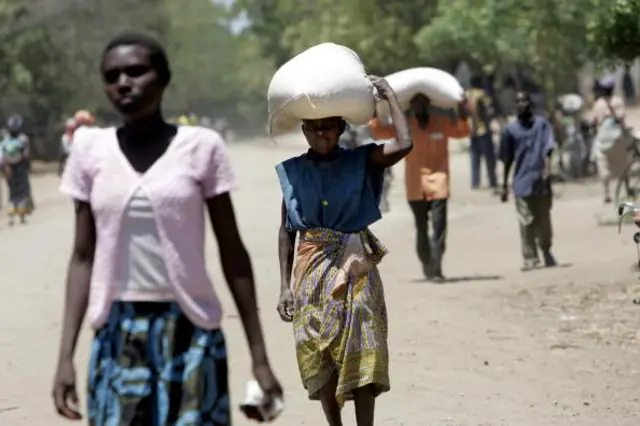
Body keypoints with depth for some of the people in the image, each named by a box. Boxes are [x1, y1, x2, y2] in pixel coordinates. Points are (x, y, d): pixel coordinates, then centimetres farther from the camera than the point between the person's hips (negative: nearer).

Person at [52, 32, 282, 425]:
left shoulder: (201, 146, -4)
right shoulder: (91, 150, 2)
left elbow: (232, 252, 1)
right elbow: (84, 256, 6)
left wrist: (259, 355, 0)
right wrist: (66, 355, -1)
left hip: (190, 331, -2)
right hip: (117, 335, 2)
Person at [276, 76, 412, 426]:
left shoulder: (360, 162, 1)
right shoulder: (293, 171, 4)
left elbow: (404, 145, -16)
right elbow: (285, 231, 7)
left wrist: (389, 96, -6)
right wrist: (285, 285, 2)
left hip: (355, 268, -1)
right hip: (312, 270, 1)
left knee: (362, 355, -6)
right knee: (319, 357, 4)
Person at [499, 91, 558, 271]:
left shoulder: (542, 123, 2)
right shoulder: (510, 129, 5)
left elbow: (547, 149, -6)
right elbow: (507, 159, 10)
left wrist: (547, 170, -21)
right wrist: (505, 185, 11)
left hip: (540, 180, 0)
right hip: (522, 182, 0)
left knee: (543, 219, 7)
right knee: (526, 222, -3)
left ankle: (546, 252, 27)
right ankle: (530, 258, 2)